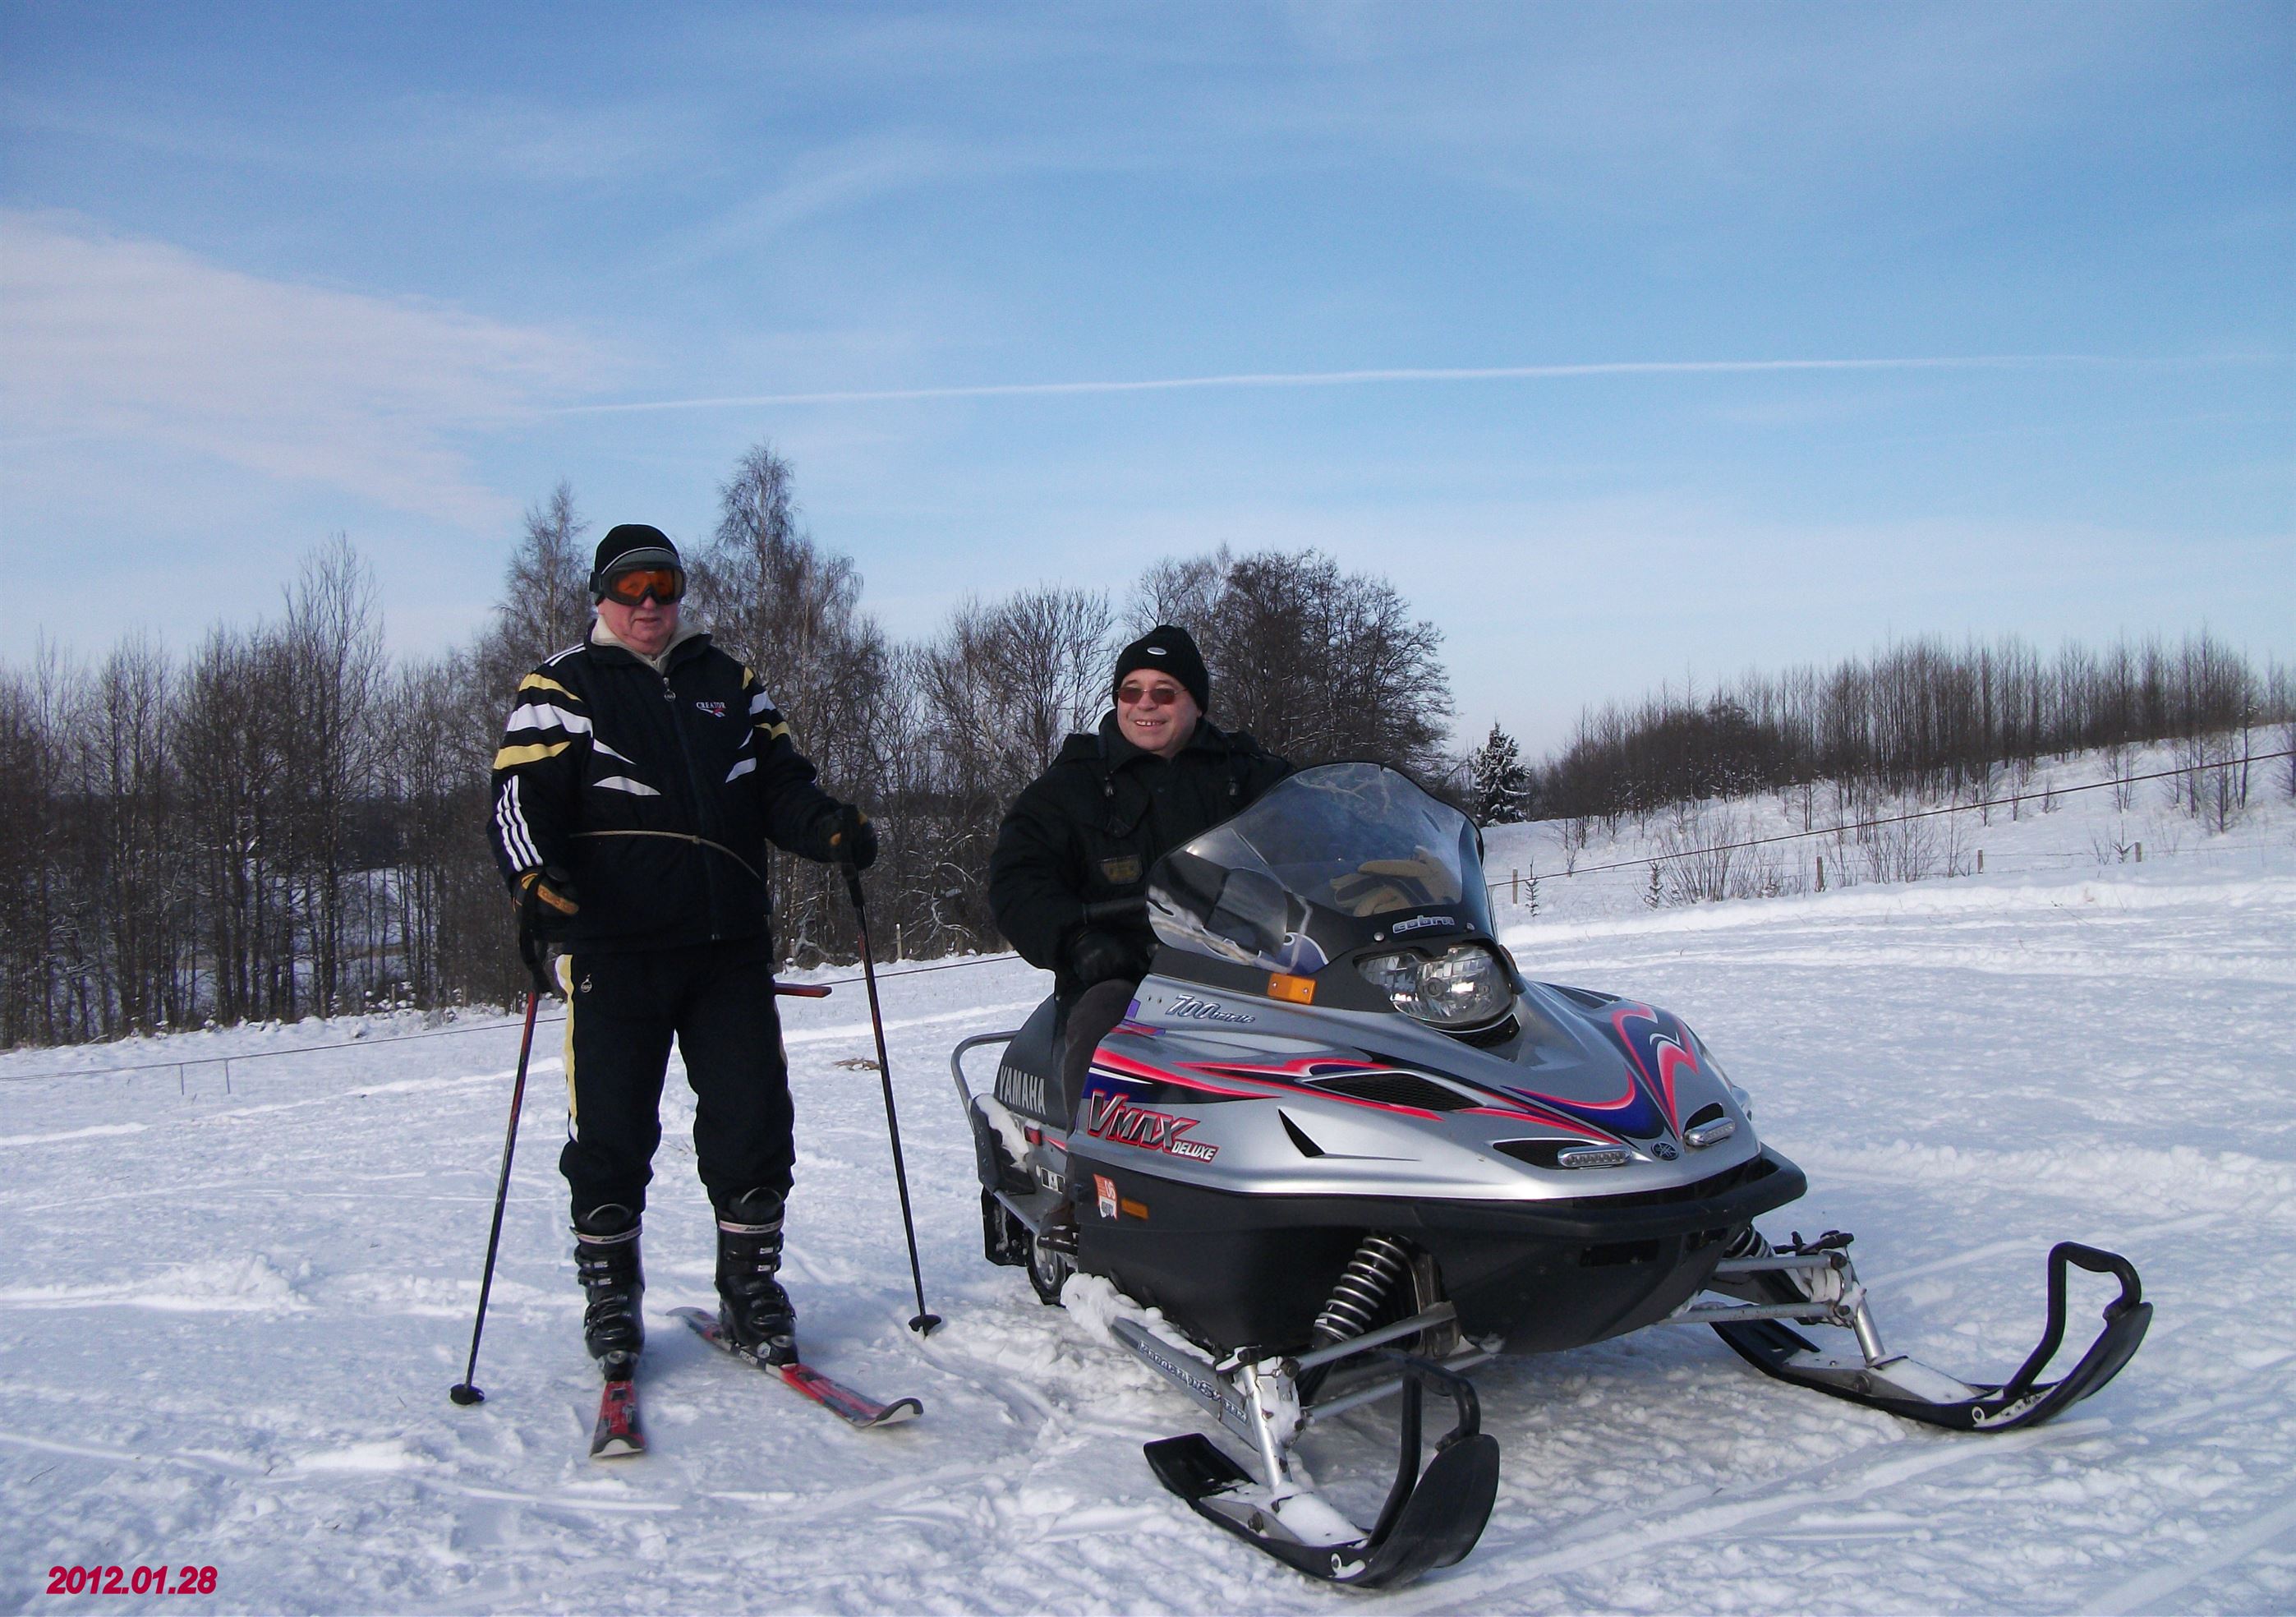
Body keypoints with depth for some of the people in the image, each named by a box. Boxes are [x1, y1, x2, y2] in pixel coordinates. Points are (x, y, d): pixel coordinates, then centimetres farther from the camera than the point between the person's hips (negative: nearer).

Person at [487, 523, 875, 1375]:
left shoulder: (731, 684, 19)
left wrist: (831, 827, -7)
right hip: (612, 949, -3)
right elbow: (523, 800, -3)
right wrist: (534, 878, -22)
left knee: (753, 1122, 2)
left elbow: (780, 785, 14)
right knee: (610, 1132, 0)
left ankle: (751, 1287, 17)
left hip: (730, 945, 3)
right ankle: (610, 1298, 18)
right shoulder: (560, 689, 9)